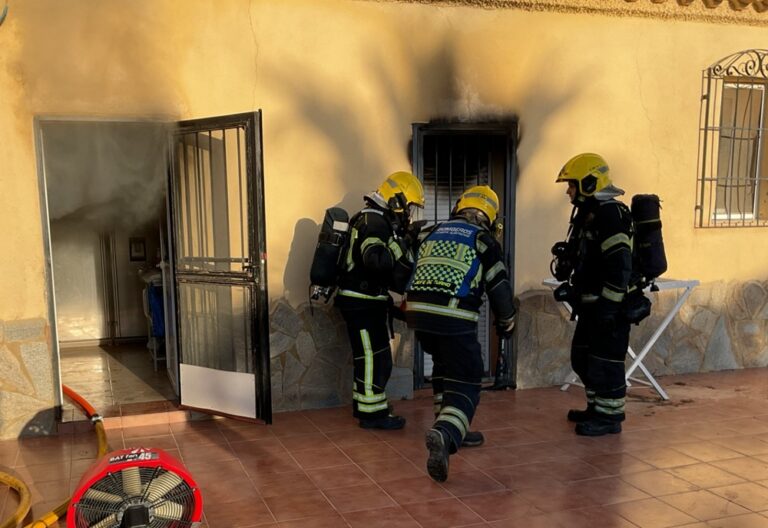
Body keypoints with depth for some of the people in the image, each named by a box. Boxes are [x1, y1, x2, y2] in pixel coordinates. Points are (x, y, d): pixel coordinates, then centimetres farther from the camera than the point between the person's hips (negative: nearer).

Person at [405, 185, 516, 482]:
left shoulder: (432, 233, 19)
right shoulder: (483, 240, 5)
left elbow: (410, 273, 24)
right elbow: (499, 287, 6)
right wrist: (506, 322, 21)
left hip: (418, 311, 6)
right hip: (454, 318, -5)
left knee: (445, 368, 28)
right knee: (465, 383, 1)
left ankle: (452, 430, 33)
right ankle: (445, 434, -25)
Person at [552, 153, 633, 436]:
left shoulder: (610, 215, -18)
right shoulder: (588, 214, 14)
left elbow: (620, 264, -24)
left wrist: (608, 305, -24)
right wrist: (570, 287, 15)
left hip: (610, 305, -10)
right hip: (592, 304, 10)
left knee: (605, 361, -2)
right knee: (582, 357, 17)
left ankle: (610, 416, 10)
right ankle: (596, 407, 30)